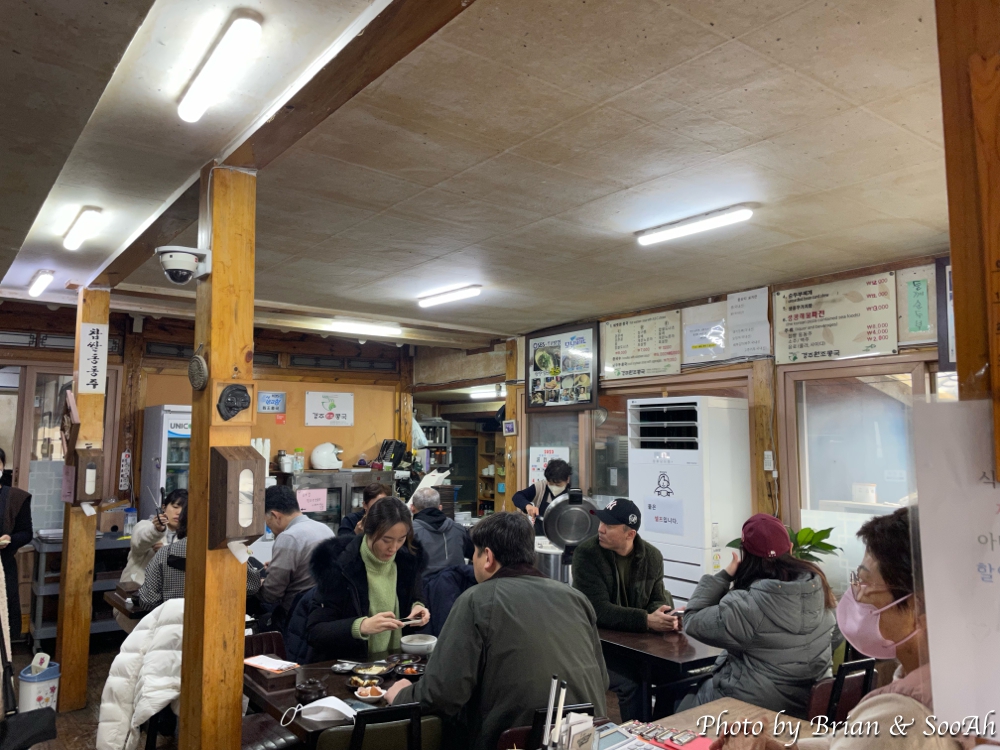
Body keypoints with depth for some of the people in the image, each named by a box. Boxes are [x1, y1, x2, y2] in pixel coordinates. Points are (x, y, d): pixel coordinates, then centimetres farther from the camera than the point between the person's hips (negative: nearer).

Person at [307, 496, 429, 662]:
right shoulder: (340, 565, -16)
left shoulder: (407, 560, -1)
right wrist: (362, 626, -29)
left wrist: (416, 607, -5)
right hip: (346, 665, -3)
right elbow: (314, 631, -15)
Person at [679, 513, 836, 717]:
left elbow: (693, 622, -15)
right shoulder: (818, 585, -8)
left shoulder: (748, 605, -28)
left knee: (680, 706, 18)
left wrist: (724, 576, -14)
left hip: (754, 707, -7)